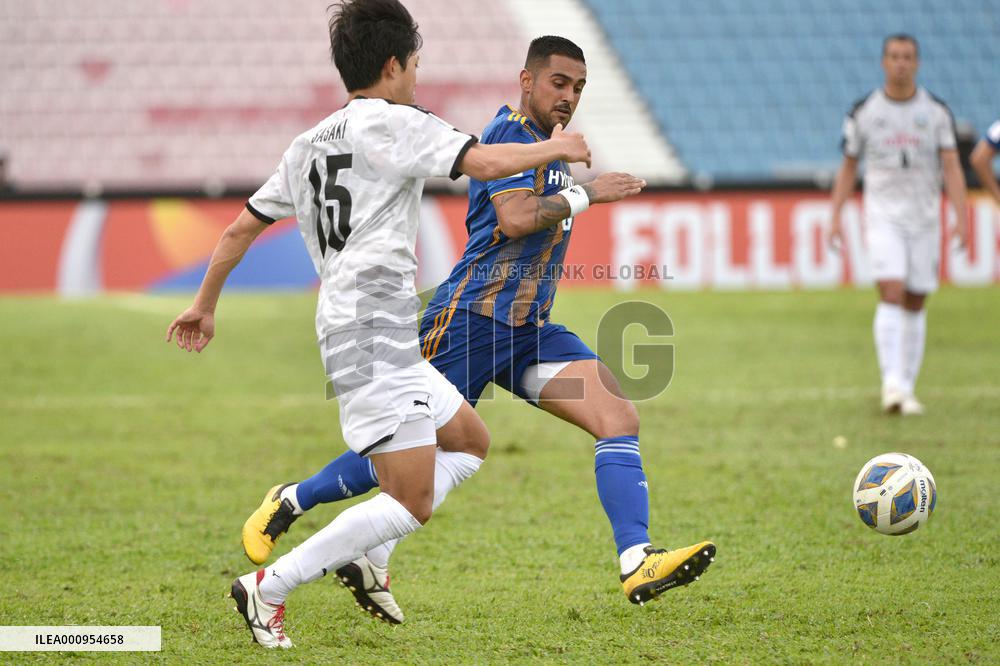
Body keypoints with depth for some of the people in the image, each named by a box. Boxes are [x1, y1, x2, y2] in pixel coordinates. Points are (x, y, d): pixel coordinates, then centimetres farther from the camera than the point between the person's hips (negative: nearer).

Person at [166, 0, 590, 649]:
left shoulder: (309, 145, 18)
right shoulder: (392, 122, -6)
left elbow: (242, 227, 22)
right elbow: (484, 162, -18)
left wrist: (205, 305, 33)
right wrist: (553, 148, 0)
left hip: (387, 343, 10)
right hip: (374, 332, -10)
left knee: (471, 442, 20)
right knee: (411, 503, -11)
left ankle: (366, 554, 10)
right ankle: (270, 587, -11)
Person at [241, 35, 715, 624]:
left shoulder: (546, 147, 19)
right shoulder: (509, 132, -9)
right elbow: (513, 218, -24)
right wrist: (586, 194, -17)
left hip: (530, 331, 8)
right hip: (471, 320, -8)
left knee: (620, 419, -12)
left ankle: (638, 563, -24)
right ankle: (288, 504, 20)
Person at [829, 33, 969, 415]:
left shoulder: (936, 112, 3)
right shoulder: (864, 112, 2)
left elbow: (952, 167, -2)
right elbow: (848, 168, 10)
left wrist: (961, 218, -14)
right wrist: (836, 218, 2)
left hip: (925, 218, 2)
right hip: (883, 216, -2)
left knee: (915, 305, 5)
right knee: (892, 294, -19)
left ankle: (908, 390, 13)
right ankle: (892, 384, -24)